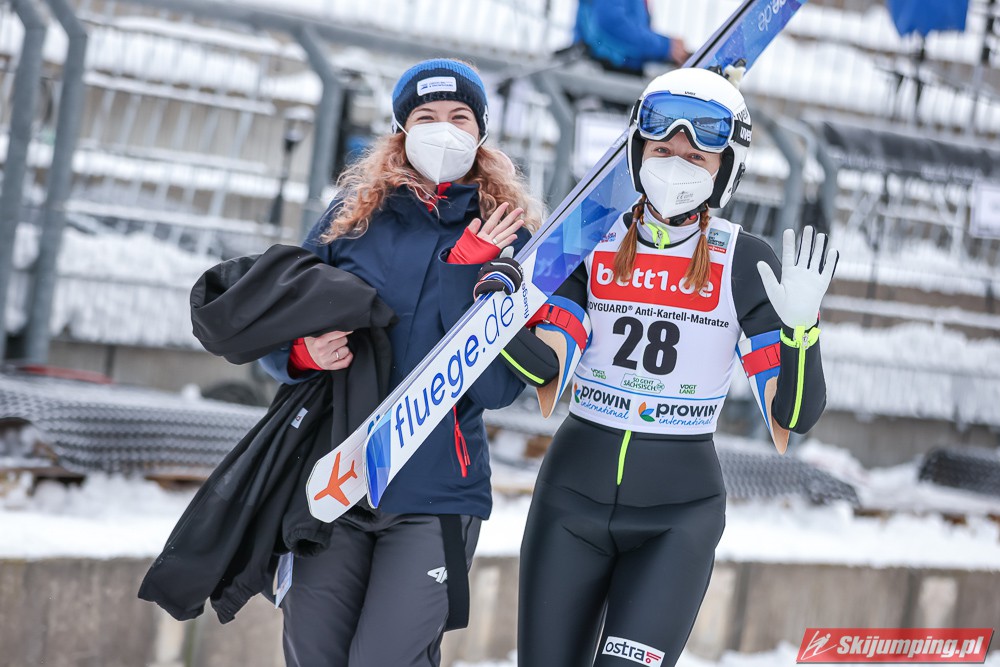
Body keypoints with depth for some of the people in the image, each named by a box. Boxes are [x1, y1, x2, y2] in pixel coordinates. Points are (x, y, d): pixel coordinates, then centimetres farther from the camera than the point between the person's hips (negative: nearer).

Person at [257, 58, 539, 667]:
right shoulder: (355, 212, 7)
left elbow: (496, 387, -8)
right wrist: (304, 352, -12)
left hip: (435, 494, -2)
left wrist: (465, 274, -16)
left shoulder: (507, 234, 2)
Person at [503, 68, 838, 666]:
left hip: (678, 514, -2)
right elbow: (546, 368, -9)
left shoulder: (745, 263, -4)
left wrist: (800, 327, -24)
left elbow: (796, 416, -7)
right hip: (573, 497, 2)